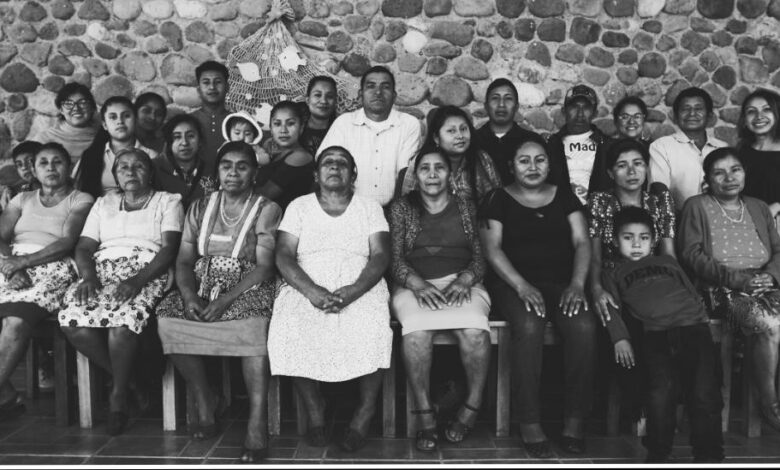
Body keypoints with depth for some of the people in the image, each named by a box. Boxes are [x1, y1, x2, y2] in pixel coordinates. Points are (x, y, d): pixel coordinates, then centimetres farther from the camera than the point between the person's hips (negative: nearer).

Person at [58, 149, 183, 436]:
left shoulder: (168, 202, 12)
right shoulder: (104, 204, 25)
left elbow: (169, 249, -3)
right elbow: (84, 248, 15)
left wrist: (137, 281, -18)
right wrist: (88, 277, -8)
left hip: (147, 273, -4)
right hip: (103, 270, 4)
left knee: (123, 319, -35)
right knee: (72, 320, -26)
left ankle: (119, 395, -12)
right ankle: (121, 377, -4)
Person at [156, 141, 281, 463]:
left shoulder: (267, 210, 2)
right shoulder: (200, 208, 16)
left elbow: (265, 266, -8)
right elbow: (184, 260, 9)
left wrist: (226, 300, -21)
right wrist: (190, 295, -13)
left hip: (247, 287, -4)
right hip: (202, 284, 4)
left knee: (253, 322, -35)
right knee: (168, 319, -23)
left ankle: (257, 422, -33)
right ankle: (205, 403, -5)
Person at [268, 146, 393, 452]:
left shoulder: (370, 207, 15)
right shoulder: (299, 207, 15)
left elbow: (380, 256, 1)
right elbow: (283, 256, 3)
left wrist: (353, 291, -19)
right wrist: (312, 291, -18)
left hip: (360, 289, -1)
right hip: (306, 289, 1)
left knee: (373, 328, -33)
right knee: (288, 328, -30)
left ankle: (365, 413, -10)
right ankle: (313, 408, -6)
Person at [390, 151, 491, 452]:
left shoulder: (466, 208, 15)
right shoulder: (401, 208, 12)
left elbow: (479, 257, 10)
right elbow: (395, 259, 4)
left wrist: (464, 280, -11)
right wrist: (417, 284, -15)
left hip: (462, 283, 1)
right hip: (415, 285, -1)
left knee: (474, 330, -32)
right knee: (417, 330, -34)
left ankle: (473, 406, -12)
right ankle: (425, 416, -23)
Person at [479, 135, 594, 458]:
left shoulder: (564, 195, 17)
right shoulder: (498, 199, 8)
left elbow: (581, 242, 9)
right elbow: (492, 248, -3)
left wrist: (577, 283, -9)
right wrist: (522, 286, -17)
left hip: (561, 283, 3)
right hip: (513, 284, -2)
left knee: (584, 326, -28)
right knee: (528, 326, -34)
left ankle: (575, 419, -15)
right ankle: (529, 422, -23)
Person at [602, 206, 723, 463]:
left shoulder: (667, 261, 33)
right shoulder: (614, 274, 27)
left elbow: (692, 292, 29)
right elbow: (612, 308, 12)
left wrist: (702, 321, 12)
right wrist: (620, 338, -5)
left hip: (693, 327, 2)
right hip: (656, 334, -1)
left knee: (704, 392, -18)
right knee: (662, 389, -25)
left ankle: (708, 456, -5)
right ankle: (657, 454, -9)